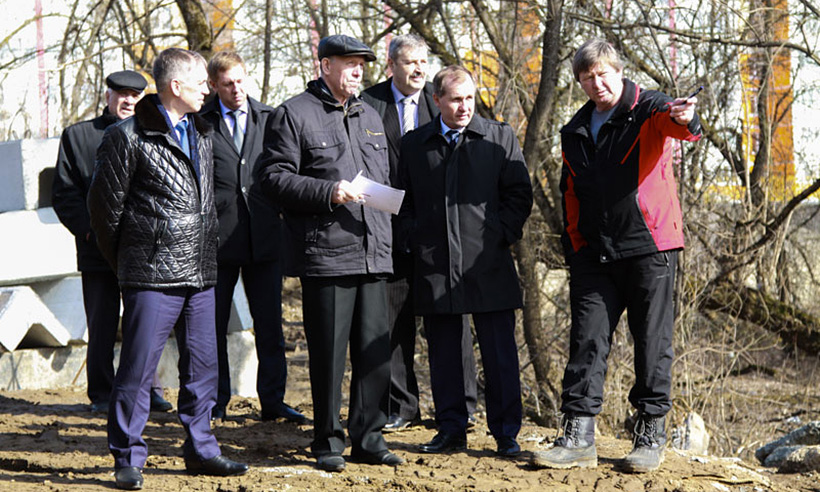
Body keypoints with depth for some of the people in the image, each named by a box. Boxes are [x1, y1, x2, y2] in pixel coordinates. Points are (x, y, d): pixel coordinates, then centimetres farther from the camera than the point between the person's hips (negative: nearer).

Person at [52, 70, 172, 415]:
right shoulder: (78, 135, 9)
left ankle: (148, 390, 13)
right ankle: (102, 396, 12)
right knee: (101, 326, 3)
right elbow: (64, 192, 5)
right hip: (98, 246, -1)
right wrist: (88, 228, -8)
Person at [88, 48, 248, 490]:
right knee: (137, 368, -3)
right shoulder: (128, 138, -7)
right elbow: (104, 204, -3)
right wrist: (124, 262, 4)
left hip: (200, 273, 7)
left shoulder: (202, 134, 15)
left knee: (202, 365, 9)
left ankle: (199, 449, 20)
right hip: (151, 275, -7)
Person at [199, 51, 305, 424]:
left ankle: (273, 400, 12)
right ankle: (215, 401, 17)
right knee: (213, 323, 6)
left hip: (264, 236, 2)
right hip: (218, 238, -2)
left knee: (269, 323, 5)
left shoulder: (269, 119, 9)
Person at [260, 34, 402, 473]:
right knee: (328, 354, -1)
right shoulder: (295, 114, -1)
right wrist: (329, 193, -17)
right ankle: (327, 443, 9)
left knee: (375, 352, 5)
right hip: (325, 253, -6)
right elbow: (275, 178, -8)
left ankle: (367, 438, 14)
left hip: (372, 254, 6)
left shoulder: (369, 117, 21)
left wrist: (383, 234, 17)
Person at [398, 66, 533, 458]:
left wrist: (501, 235, -5)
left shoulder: (500, 137, 6)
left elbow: (519, 194, 5)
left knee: (500, 353, -1)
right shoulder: (414, 144, 11)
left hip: (488, 263, -2)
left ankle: (505, 434, 6)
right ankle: (450, 429, 17)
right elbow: (405, 200, 16)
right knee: (443, 352, 7)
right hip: (434, 265, 2)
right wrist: (413, 240, 3)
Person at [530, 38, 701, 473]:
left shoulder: (648, 111, -1)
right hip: (593, 254, 5)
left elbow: (672, 121, -26)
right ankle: (578, 437, 2)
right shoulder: (574, 132, 16)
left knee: (652, 344, 1)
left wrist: (684, 120, -51)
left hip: (648, 249, -4)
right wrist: (573, 247, 15)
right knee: (586, 341, 0)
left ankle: (650, 436, 10)